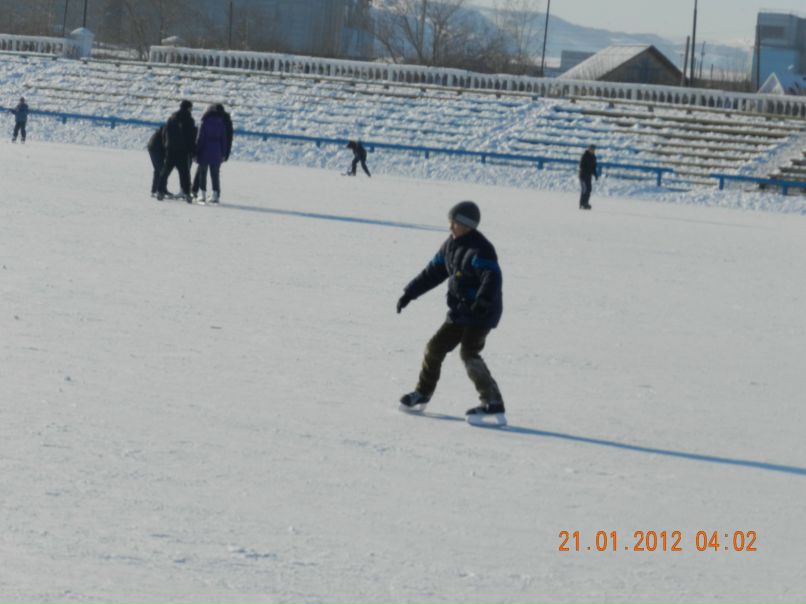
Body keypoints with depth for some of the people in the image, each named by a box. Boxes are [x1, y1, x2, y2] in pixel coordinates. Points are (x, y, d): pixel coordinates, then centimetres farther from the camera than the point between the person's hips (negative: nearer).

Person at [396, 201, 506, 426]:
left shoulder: (480, 249, -19)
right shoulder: (451, 245, 9)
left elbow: (492, 278, -32)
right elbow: (433, 272, 19)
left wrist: (483, 300, -47)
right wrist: (409, 293, 18)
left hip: (481, 314, -9)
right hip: (459, 312, 9)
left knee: (469, 353, -22)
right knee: (435, 347, 14)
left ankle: (494, 406, -24)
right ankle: (422, 394, 34)